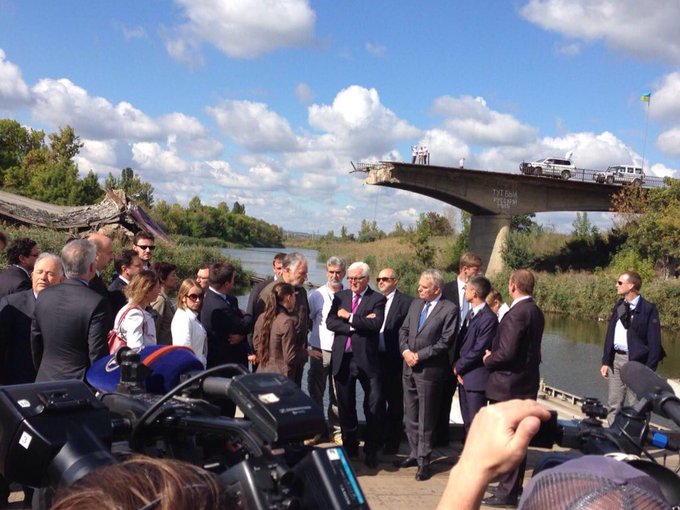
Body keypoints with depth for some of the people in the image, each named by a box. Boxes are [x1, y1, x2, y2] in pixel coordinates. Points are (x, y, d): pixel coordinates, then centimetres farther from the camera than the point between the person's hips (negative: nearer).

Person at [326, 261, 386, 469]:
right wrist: (359, 323, -14)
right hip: (342, 358, 4)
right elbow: (330, 322, -3)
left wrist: (350, 317, -12)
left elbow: (376, 323, -18)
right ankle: (349, 447, 27)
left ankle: (371, 451, 10)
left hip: (366, 358, -4)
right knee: (345, 406, 13)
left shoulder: (377, 299, -1)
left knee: (374, 405, -2)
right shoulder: (340, 296, 10)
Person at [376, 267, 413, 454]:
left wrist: (404, 354, -14)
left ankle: (392, 442, 16)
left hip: (394, 359, -5)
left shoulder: (406, 302, -6)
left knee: (395, 402, 6)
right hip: (376, 357, 5)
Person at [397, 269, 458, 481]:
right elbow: (403, 330, 13)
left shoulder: (450, 309, -10)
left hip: (429, 370, -6)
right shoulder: (415, 304, 10)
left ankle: (423, 460, 12)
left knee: (426, 418, 2)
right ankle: (414, 454, 27)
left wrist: (419, 356, -14)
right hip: (409, 368, 6)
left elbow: (445, 342, -14)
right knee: (410, 416, 14)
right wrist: (405, 350, -6)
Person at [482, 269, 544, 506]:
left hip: (509, 385, -10)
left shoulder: (516, 314, -21)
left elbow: (506, 353, -25)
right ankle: (514, 486, 29)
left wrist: (489, 359, -6)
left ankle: (507, 492, 7)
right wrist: (495, 356, 12)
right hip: (526, 382, 10)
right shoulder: (535, 312, 9)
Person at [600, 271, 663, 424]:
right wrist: (606, 361, 10)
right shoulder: (619, 306, 10)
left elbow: (654, 343, -11)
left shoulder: (648, 309, -10)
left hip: (636, 361, -6)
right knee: (613, 404, 12)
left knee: (634, 407, 0)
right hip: (616, 359, 7)